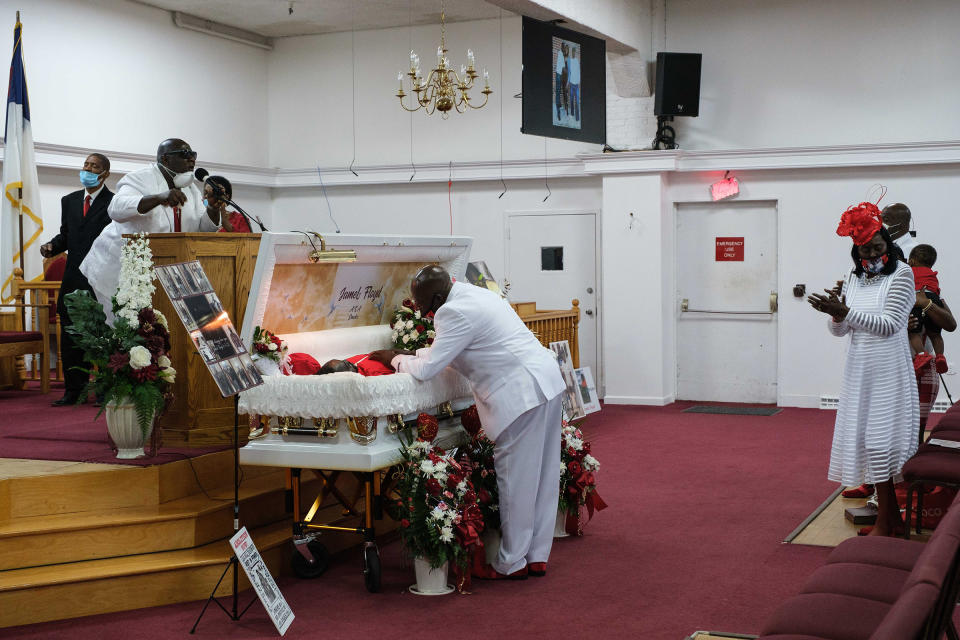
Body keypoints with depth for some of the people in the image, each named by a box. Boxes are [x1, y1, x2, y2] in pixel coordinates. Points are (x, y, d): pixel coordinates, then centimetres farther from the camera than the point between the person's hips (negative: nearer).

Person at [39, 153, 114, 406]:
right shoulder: (69, 201, 16)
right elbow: (65, 234, 21)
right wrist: (52, 246, 0)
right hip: (73, 278, 6)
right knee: (70, 337, 7)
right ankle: (73, 390, 16)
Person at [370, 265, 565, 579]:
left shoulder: (455, 312, -15)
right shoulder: (473, 295, 17)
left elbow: (426, 370, -12)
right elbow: (445, 350, 29)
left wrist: (397, 360, 5)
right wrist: (408, 353, 24)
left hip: (521, 393, -10)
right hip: (546, 378, 10)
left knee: (515, 478, -1)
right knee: (542, 474, 13)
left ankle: (512, 563, 8)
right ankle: (537, 557, 22)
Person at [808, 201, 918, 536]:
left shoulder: (901, 274, -8)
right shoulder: (854, 278, 11)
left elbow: (889, 324, -17)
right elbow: (839, 330, 9)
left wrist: (846, 312, -26)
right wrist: (836, 315, -14)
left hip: (888, 372, -6)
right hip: (859, 371, 6)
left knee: (881, 439, -7)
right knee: (868, 439, 8)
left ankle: (884, 524, 1)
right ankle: (893, 517, 20)